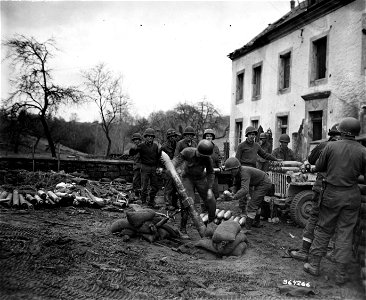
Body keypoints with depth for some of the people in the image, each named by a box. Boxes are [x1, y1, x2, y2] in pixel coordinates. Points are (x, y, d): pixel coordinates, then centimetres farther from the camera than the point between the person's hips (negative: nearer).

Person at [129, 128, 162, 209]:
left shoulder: (155, 146, 8)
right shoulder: (141, 146, -4)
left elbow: (158, 157, 18)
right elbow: (131, 153, -7)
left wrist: (158, 166, 10)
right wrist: (133, 148, -27)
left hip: (153, 168, 5)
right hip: (145, 167, -4)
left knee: (155, 186, 8)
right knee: (144, 186, -5)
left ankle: (151, 202, 22)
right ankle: (143, 201, 6)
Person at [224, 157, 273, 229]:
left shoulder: (244, 172, -36)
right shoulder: (236, 172, -7)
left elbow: (245, 190, -46)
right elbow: (235, 185, 2)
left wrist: (234, 197, -49)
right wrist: (233, 193, -18)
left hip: (264, 184, -10)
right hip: (259, 184, 10)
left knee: (252, 204, -11)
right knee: (256, 204, 22)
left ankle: (247, 226, -7)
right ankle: (256, 222, 36)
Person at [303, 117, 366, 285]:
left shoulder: (331, 147, -8)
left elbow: (318, 168, 0)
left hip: (331, 194, 0)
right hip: (351, 195, 1)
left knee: (323, 230, 13)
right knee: (345, 234, 8)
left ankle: (314, 265, 19)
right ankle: (341, 274, 13)